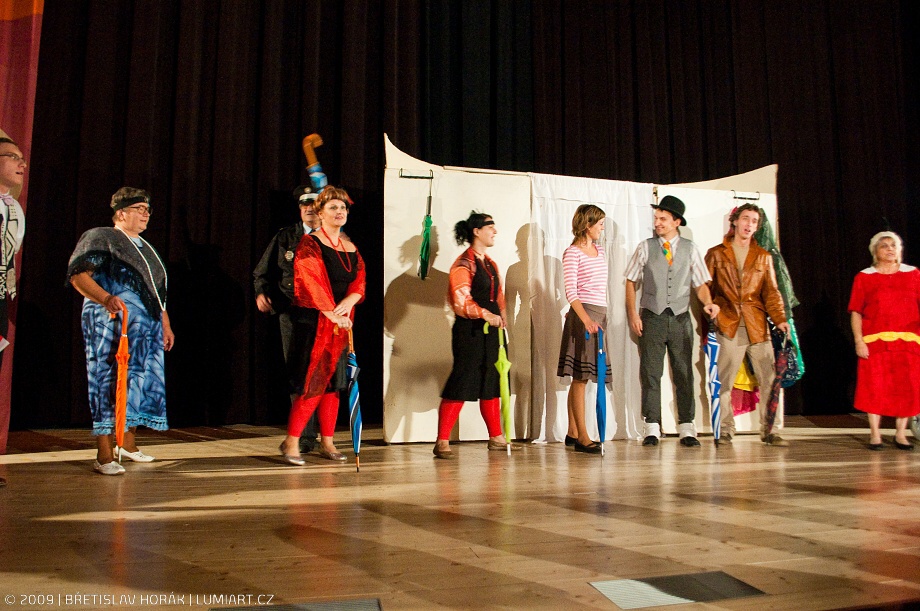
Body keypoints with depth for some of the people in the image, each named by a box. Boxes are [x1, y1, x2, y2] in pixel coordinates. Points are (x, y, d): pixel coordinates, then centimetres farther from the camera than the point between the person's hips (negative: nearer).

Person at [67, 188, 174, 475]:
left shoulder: (145, 247, 24)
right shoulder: (100, 238, 1)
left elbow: (158, 292, 26)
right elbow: (78, 275, -11)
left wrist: (165, 325, 22)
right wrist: (106, 298, -27)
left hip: (148, 328, 8)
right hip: (113, 325, -8)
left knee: (143, 382, 10)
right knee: (110, 381, -10)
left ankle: (127, 444, 24)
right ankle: (104, 455, -7)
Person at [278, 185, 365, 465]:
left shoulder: (351, 247, 16)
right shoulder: (309, 244, -4)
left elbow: (360, 280, 8)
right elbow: (311, 283, -14)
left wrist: (348, 302, -12)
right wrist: (332, 314, -19)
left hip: (343, 322, 6)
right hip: (316, 321, -6)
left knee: (334, 383, 8)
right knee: (315, 381, -9)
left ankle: (327, 442, 16)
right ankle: (291, 442, 1)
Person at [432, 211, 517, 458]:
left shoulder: (491, 264, 19)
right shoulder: (463, 263, -8)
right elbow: (461, 301, -16)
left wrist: (500, 318, 10)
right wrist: (485, 314, -26)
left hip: (490, 331, 8)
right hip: (469, 331, -8)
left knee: (492, 386, 12)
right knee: (460, 385, -8)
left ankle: (496, 438, 21)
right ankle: (442, 442, -2)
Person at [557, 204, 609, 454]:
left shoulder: (600, 251, 17)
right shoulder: (572, 253, -6)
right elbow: (570, 291, -14)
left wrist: (598, 317, 12)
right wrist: (586, 319, -26)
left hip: (600, 314, 7)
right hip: (582, 313, -7)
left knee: (580, 377, 9)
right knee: (580, 377, -7)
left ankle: (572, 433, 15)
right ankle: (582, 437, -4)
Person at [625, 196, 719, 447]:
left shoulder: (690, 249, 8)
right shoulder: (645, 248, 5)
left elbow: (701, 284, 7)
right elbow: (631, 281, 5)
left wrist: (708, 303, -13)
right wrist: (633, 313, -4)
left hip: (680, 318, 1)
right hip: (652, 317, -1)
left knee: (684, 374, 4)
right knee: (650, 373, -1)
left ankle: (687, 428, 12)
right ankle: (652, 428, 5)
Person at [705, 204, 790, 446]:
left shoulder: (764, 257, 17)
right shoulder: (716, 254, 10)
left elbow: (771, 292, 12)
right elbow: (706, 290, 7)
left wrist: (780, 319, -3)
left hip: (757, 326, 3)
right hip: (727, 326, -2)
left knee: (769, 380, 0)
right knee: (724, 382, -1)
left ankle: (768, 431, 10)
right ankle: (726, 430, 9)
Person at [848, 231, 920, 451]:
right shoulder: (864, 277, 6)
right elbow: (856, 312, 2)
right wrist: (858, 341, -7)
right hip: (875, 341, -2)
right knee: (874, 387, -1)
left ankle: (900, 434, 15)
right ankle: (874, 434, 9)